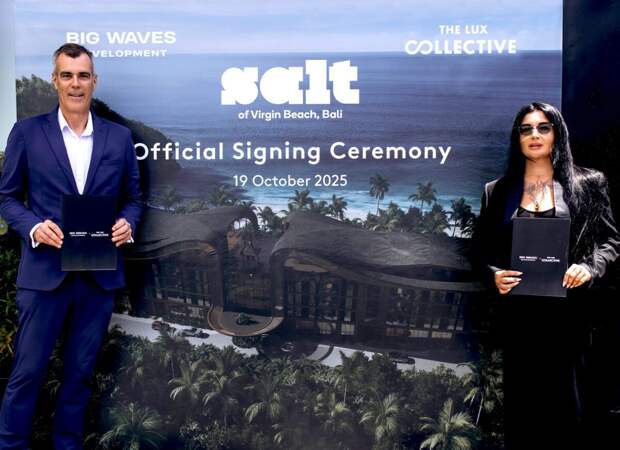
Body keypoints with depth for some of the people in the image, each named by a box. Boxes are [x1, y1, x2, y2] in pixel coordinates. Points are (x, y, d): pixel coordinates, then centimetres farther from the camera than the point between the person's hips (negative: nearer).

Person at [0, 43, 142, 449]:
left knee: (80, 372, 14)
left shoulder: (120, 137, 6)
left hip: (100, 274, 2)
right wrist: (34, 227, -15)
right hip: (45, 271, -2)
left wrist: (128, 224, -10)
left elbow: (133, 197, 11)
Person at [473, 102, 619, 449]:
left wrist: (591, 268, -13)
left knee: (565, 401, 4)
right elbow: (483, 249, 11)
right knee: (520, 400, 6)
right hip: (518, 313, 1)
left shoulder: (588, 184, 4)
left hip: (567, 312, -1)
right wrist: (494, 275, -9)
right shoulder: (497, 191, 8)